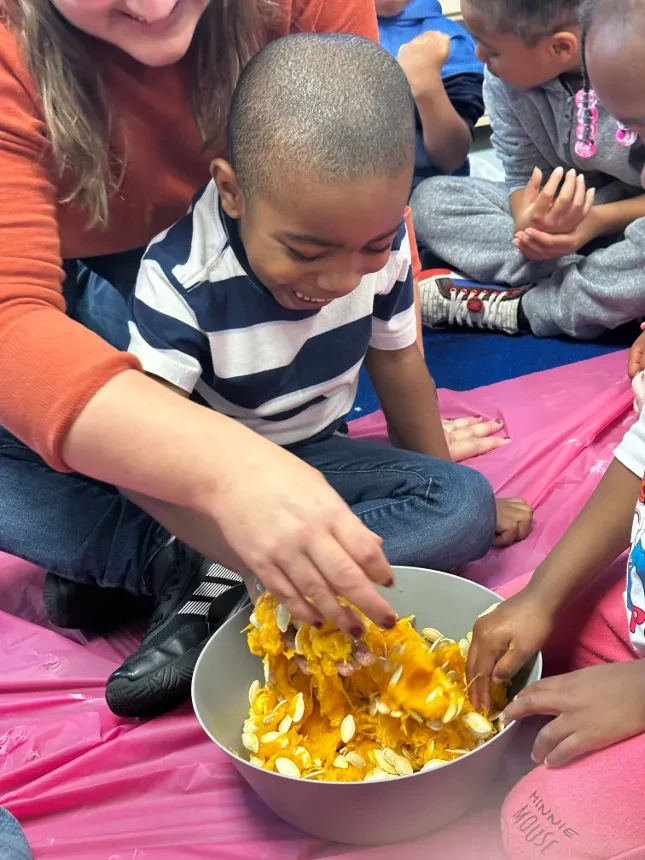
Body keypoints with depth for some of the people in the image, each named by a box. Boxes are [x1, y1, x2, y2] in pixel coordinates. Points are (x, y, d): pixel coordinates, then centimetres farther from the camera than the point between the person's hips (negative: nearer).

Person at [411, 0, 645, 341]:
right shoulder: (504, 79, -12)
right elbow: (525, 178, -8)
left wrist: (598, 219, -33)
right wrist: (529, 220, -30)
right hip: (571, 210, 5)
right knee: (430, 200, -14)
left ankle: (521, 306, -17)